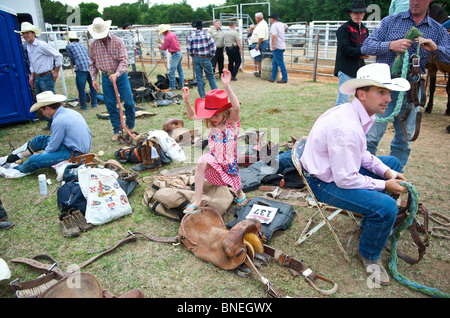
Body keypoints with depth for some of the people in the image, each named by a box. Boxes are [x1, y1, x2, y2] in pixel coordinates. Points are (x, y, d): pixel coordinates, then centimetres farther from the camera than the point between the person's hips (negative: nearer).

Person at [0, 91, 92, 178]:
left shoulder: (59, 121, -24)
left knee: (33, 160, -12)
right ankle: (10, 158, 28)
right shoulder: (68, 111, 5)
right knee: (39, 139, 15)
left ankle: (18, 170, 21)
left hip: (73, 154, -10)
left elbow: (53, 148, -14)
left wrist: (40, 156, 6)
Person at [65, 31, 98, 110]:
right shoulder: (83, 45, 25)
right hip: (91, 66, 5)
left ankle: (83, 105, 12)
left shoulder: (69, 46, 10)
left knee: (81, 88, 5)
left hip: (81, 68, -5)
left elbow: (72, 59, 13)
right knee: (93, 86, 17)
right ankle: (94, 103, 25)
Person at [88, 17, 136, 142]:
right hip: (106, 78, 2)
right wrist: (93, 79, 1)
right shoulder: (93, 45, 4)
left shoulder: (118, 41, -5)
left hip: (120, 76, -2)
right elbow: (92, 64, 12)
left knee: (129, 103, -2)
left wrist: (116, 74, -26)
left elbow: (124, 61, -13)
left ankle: (130, 127, 18)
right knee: (110, 106, 4)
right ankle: (116, 130, 16)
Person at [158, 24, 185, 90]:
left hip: (175, 54, -9)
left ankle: (172, 86, -2)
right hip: (180, 52, 9)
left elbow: (164, 48, -7)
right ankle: (181, 85, 16)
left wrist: (160, 46, 14)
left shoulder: (167, 37, -15)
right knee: (180, 70, 11)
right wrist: (163, 44, 25)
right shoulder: (173, 34, 11)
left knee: (171, 71, -5)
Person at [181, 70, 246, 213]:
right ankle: (197, 201, -22)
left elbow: (236, 107, -43)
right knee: (201, 162, -30)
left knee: (235, 186, 13)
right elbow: (193, 116, 7)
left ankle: (239, 193, 56)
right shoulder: (212, 121, -6)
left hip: (228, 160, -2)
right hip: (214, 157, 3)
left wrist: (227, 86, -53)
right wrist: (186, 100, -7)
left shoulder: (231, 120, -20)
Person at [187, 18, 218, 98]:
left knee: (199, 77, 8)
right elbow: (213, 47, -9)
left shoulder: (191, 36, -1)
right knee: (210, 76, 9)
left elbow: (188, 49, -2)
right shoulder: (207, 35, -5)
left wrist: (193, 56, 13)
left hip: (196, 58, 2)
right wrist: (211, 56, 5)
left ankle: (202, 94, 10)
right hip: (206, 59, -2)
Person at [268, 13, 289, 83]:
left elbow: (274, 36, -27)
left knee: (280, 63, -6)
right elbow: (286, 27, 37)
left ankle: (284, 78, -4)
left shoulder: (274, 25, -12)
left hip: (277, 47, -9)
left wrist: (272, 45, -22)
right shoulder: (282, 24, 14)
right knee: (274, 63, 13)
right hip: (282, 46, 9)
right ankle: (272, 78, 17)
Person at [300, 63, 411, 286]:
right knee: (386, 206, -23)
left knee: (393, 163, 18)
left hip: (340, 168, 10)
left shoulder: (359, 115, 0)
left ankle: (370, 223, 30)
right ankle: (369, 255, 8)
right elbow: (345, 180, -28)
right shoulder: (346, 127, -32)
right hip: (325, 183, -10)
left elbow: (361, 154, 14)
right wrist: (384, 185, -15)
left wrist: (387, 172, 0)